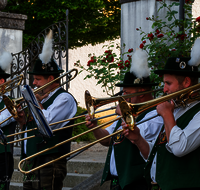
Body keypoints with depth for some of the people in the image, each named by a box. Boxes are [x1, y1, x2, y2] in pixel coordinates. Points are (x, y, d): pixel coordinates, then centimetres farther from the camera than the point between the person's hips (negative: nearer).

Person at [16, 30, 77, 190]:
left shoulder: (64, 98, -8)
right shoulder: (44, 98, 19)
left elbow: (47, 123, -21)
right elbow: (32, 129, 22)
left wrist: (37, 103, -8)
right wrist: (23, 120, 2)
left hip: (49, 163, -9)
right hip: (31, 163, 9)